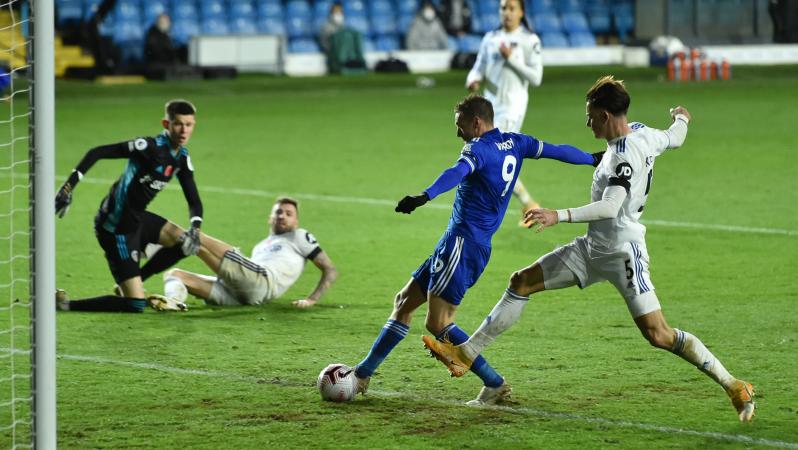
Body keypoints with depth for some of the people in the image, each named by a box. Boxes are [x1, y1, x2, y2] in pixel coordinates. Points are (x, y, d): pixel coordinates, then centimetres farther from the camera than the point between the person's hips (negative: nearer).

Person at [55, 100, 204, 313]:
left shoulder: (182, 158, 4)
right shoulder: (151, 147, -22)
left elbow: (194, 201, 8)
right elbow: (97, 153, -21)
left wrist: (195, 228, -12)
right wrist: (70, 185, -27)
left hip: (136, 218, 9)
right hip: (115, 228, -9)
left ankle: (132, 283, 23)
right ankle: (65, 304, -2)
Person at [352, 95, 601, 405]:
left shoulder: (479, 148, -12)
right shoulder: (515, 143, 13)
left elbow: (457, 173, -32)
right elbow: (556, 151, 22)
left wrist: (425, 196, -49)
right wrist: (594, 159, 37)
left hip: (463, 242, -10)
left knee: (438, 324, -13)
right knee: (404, 302, 15)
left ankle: (495, 385, -7)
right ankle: (363, 374, 20)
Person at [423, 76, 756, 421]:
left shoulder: (624, 157, -24)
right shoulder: (642, 133, 2)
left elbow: (610, 207, -36)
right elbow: (674, 139, 23)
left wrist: (559, 216, -44)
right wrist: (681, 119, 47)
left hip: (623, 253, -10)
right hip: (593, 248, 10)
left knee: (659, 335, -11)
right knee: (521, 283, 8)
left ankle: (734, 387, 2)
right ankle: (466, 354, 12)